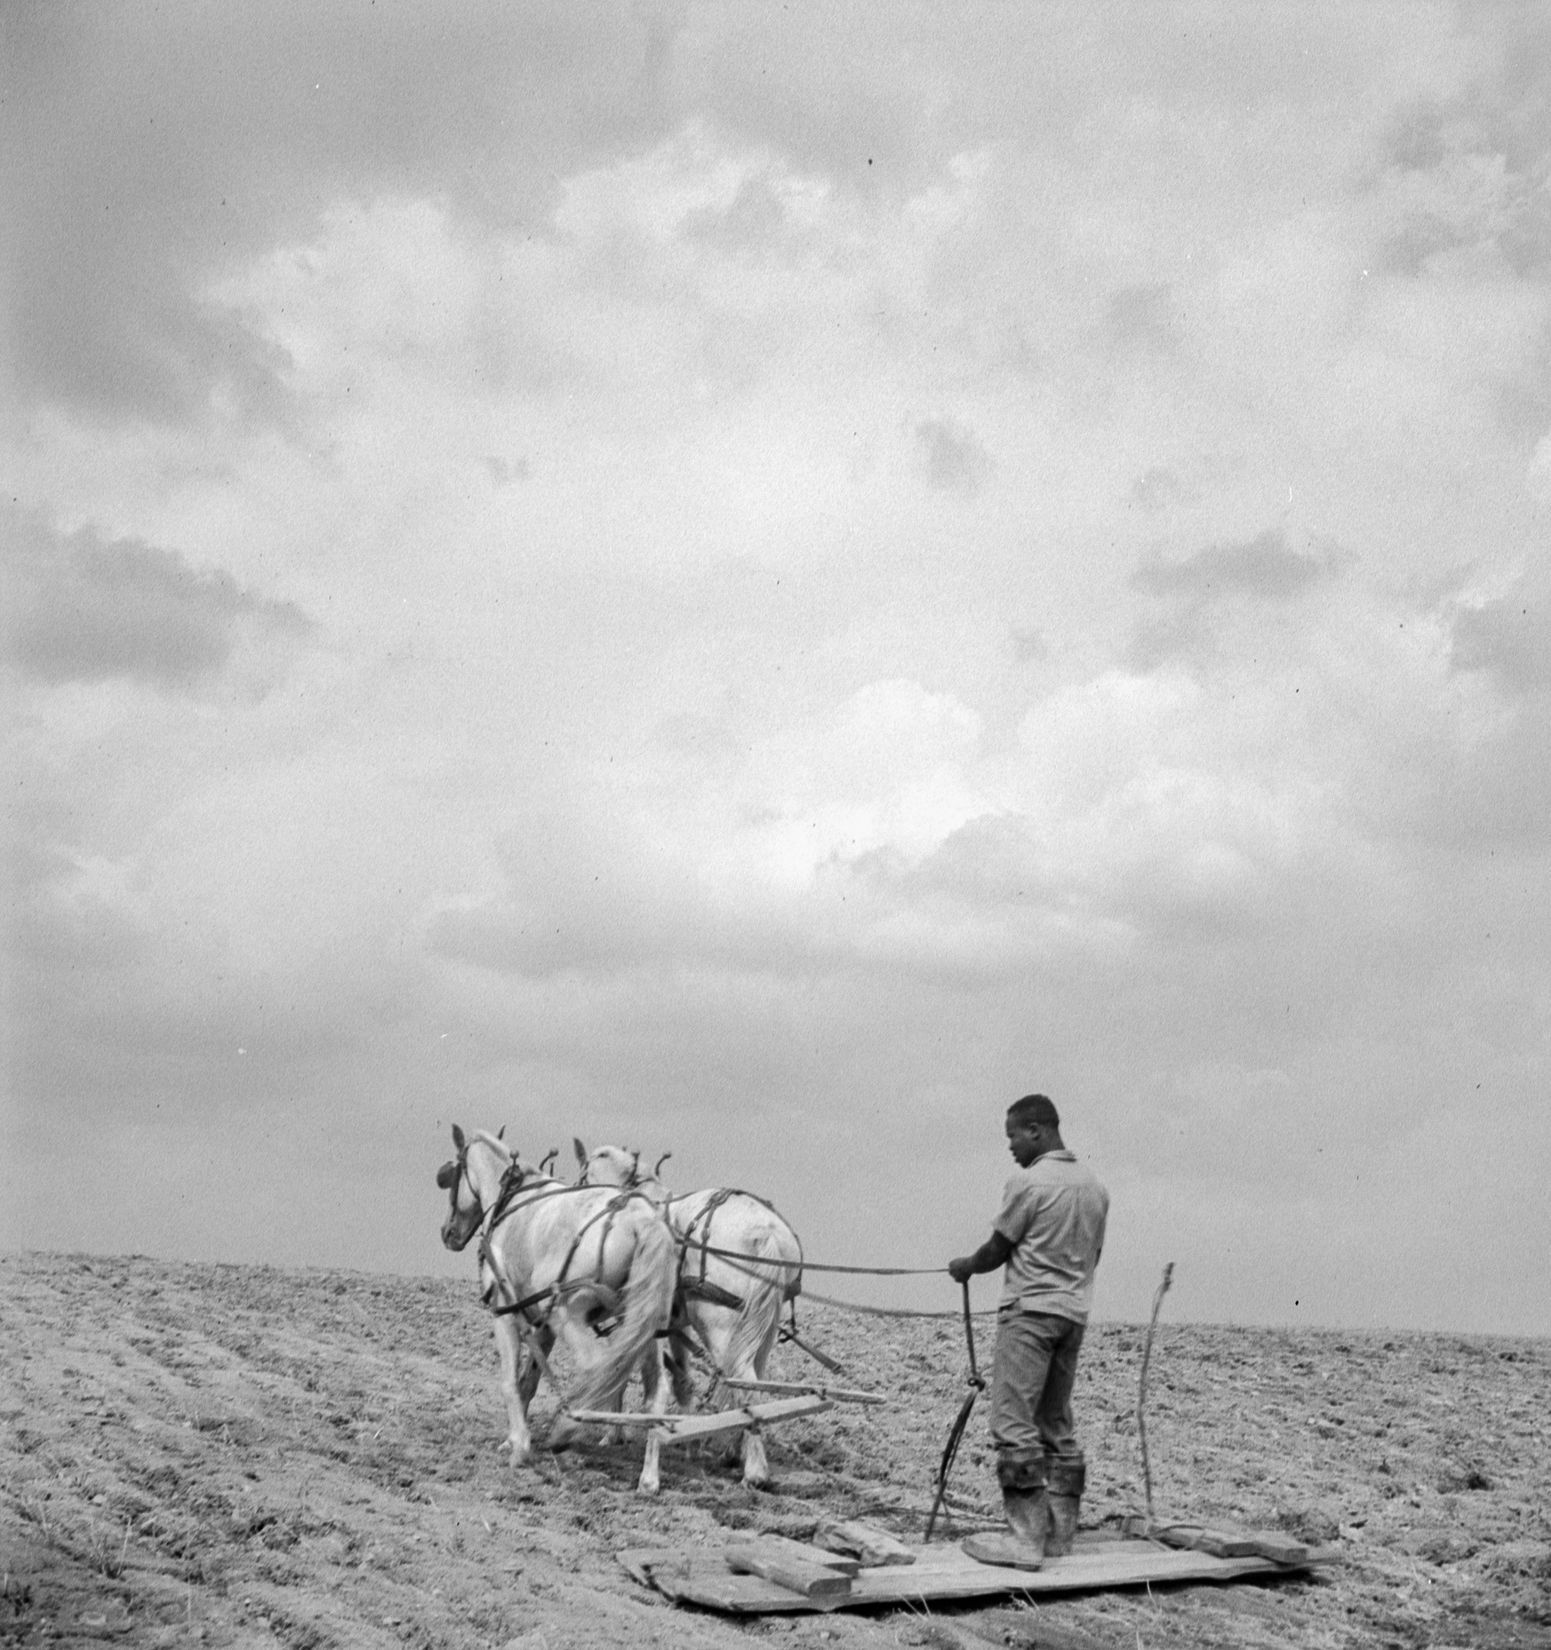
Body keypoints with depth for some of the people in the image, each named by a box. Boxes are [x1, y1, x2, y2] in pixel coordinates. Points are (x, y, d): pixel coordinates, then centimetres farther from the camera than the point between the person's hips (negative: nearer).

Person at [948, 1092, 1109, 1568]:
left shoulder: (1028, 1182, -11)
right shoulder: (1094, 1185, 12)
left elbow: (996, 1250, -4)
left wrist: (965, 1266, 14)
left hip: (1030, 1311, -8)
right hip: (1074, 1313, 8)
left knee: (1013, 1424, -8)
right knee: (1056, 1425, 14)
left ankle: (1025, 1538, -13)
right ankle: (1060, 1532, 15)